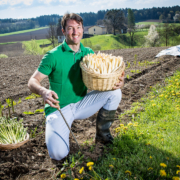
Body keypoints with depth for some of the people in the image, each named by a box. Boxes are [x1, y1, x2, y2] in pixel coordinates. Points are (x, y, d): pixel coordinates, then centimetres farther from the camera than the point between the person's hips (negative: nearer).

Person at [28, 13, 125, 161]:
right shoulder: (53, 56, -10)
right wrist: (44, 92, -36)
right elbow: (33, 81, -12)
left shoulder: (89, 53, 4)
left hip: (81, 104, 5)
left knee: (114, 92, -13)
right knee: (58, 153, -25)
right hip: (59, 108, -4)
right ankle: (54, 128, 11)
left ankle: (102, 134, 5)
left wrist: (118, 82, -20)